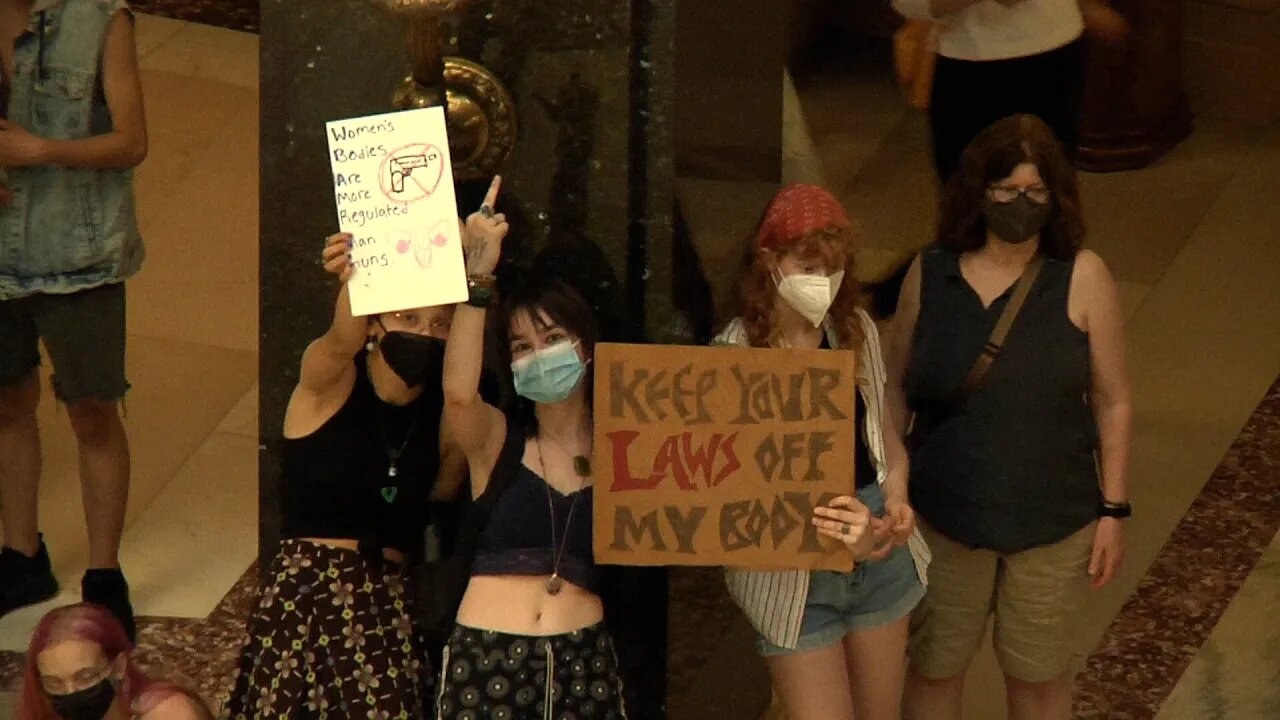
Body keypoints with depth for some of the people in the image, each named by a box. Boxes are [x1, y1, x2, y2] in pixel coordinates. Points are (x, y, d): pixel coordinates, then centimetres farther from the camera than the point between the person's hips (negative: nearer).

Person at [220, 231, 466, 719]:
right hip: (305, 592, -3)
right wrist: (355, 285, -49)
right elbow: (342, 342, -26)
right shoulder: (330, 382, -4)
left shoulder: (445, 414, 8)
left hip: (391, 607, 3)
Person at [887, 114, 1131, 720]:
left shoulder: (1082, 279, -9)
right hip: (944, 518, 1)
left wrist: (1113, 510, -4)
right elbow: (896, 389, 4)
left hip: (1052, 522, -1)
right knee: (935, 667, 15)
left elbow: (1111, 401, -4)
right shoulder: (929, 276, -5)